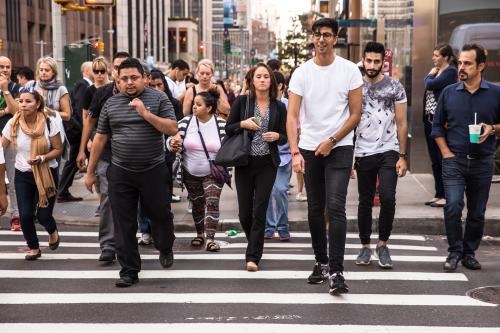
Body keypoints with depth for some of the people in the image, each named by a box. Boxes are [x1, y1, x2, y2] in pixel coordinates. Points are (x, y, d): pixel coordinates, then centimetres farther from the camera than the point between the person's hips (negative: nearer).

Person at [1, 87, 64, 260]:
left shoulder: (49, 122, -12)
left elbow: (58, 149, -7)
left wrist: (42, 158, -24)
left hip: (47, 174, -2)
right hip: (23, 175, 2)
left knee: (43, 216, -2)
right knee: (25, 215, -5)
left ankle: (52, 231, 37)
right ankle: (33, 247, 23)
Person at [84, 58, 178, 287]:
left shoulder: (158, 99, -2)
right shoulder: (111, 103, 5)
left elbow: (172, 129, -12)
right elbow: (100, 138, 9)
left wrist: (146, 114, -23)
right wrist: (90, 172, 9)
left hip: (154, 171, -2)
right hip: (120, 173, 2)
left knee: (160, 215, 11)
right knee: (124, 225, 4)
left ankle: (165, 248, 42)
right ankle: (129, 271, 14)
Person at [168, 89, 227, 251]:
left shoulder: (221, 124, -9)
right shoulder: (185, 122, -6)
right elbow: (174, 143, -5)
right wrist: (173, 144, -28)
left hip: (213, 174, -2)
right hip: (191, 174, 2)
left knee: (212, 202, -12)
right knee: (197, 204, 14)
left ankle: (209, 238, -12)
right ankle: (200, 234, 31)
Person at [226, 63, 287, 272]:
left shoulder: (279, 107, 3)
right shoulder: (242, 101, 0)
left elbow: (285, 137, 8)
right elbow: (228, 129, 3)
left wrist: (277, 136, -14)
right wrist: (243, 124, -15)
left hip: (267, 164, 0)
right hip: (244, 162, 0)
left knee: (259, 211, -4)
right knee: (244, 212, 5)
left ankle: (253, 257, 2)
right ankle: (255, 245, 32)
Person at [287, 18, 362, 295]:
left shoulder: (349, 70, -2)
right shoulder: (301, 72, 0)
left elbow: (355, 114, -1)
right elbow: (292, 116, -7)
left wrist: (331, 141, -9)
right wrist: (295, 152, -20)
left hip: (339, 147, -3)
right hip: (309, 149, 3)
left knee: (335, 207, -14)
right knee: (315, 209, 12)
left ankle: (336, 271, -13)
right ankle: (321, 262, 27)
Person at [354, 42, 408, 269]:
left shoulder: (394, 87, 1)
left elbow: (402, 123, 2)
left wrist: (402, 156, -3)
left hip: (388, 151, -1)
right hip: (363, 153, 2)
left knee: (388, 198, -13)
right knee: (365, 201, 9)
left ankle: (383, 244, 4)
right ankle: (365, 246, 21)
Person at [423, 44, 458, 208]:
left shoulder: (451, 71, -9)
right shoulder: (437, 71, 17)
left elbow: (430, 84, -16)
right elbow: (426, 84, 13)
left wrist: (431, 75, -1)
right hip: (430, 119, 9)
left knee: (443, 158, -5)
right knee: (435, 160, 12)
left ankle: (446, 196, 1)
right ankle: (438, 194, 19)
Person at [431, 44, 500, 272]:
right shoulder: (449, 93, 3)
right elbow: (437, 126, 10)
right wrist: (446, 152, 0)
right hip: (454, 160, 0)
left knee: (477, 213, 7)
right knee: (453, 206, -15)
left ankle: (469, 253, 23)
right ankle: (454, 252, 0)